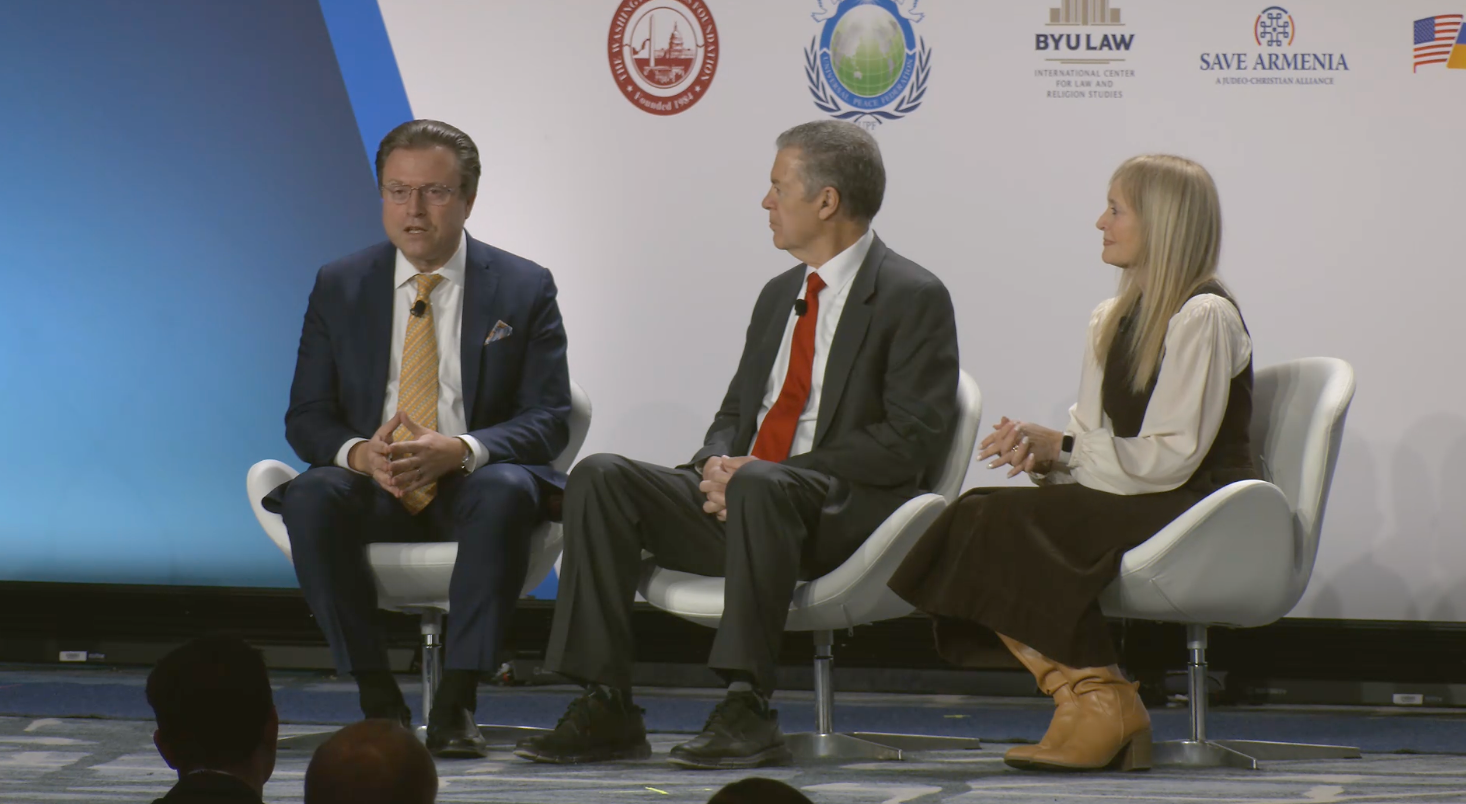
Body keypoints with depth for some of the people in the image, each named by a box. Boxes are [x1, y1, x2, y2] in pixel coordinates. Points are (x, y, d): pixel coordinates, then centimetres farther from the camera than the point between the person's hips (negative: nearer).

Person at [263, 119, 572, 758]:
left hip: (470, 485, -2)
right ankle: (378, 700, -26)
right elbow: (306, 417, 5)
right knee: (313, 497, -32)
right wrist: (359, 453, -20)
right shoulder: (339, 288, 8)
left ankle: (457, 703, -33)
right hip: (374, 488, 2)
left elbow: (549, 419, -4)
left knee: (505, 492, -37)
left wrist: (458, 450, -24)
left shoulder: (523, 289, 3)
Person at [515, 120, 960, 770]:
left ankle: (746, 710, -38)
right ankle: (605, 709, -19)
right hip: (740, 501, 8)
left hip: (843, 515, -7)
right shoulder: (780, 295, 21)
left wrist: (766, 471, -18)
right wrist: (716, 466, -4)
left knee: (760, 487, -40)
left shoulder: (913, 297, -4)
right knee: (600, 478, -13)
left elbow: (910, 440, -13)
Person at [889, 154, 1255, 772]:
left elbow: (1171, 458, -16)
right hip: (1126, 500, 8)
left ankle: (1102, 703, -18)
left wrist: (1061, 448, -13)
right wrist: (1038, 449, -7)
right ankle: (1088, 699, -19)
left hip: (1193, 514, -8)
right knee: (978, 514, -17)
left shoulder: (1203, 317, -9)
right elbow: (1091, 438, 16)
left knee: (1012, 524, -27)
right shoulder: (1111, 321, 18)